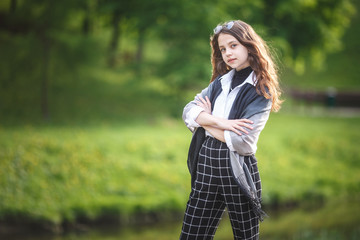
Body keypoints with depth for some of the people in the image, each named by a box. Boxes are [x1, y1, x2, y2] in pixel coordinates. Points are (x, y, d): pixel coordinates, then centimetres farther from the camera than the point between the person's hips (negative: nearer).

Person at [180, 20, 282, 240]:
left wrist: (204, 121, -4)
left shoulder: (261, 90, -5)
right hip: (207, 164, 5)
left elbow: (243, 142, -16)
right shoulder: (220, 82, 13)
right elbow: (188, 112, 0)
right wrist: (219, 122, -18)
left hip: (237, 169, -5)